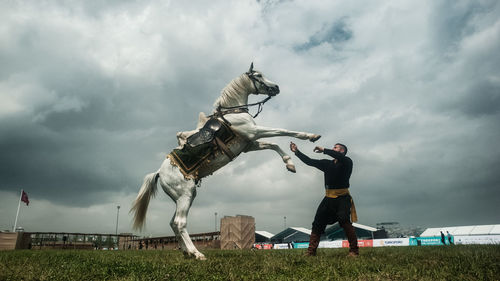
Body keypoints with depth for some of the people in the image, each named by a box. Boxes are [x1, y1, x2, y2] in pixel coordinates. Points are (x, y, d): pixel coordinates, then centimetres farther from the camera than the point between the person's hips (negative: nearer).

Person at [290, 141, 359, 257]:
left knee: (344, 220, -25)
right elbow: (310, 161, 14)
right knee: (317, 223, -1)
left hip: (342, 197, -5)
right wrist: (297, 152, 7)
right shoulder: (327, 163, 17)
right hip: (329, 198, 6)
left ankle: (354, 251, -17)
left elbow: (339, 157, -22)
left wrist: (324, 150, -18)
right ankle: (311, 251, 1)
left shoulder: (347, 162, 1)